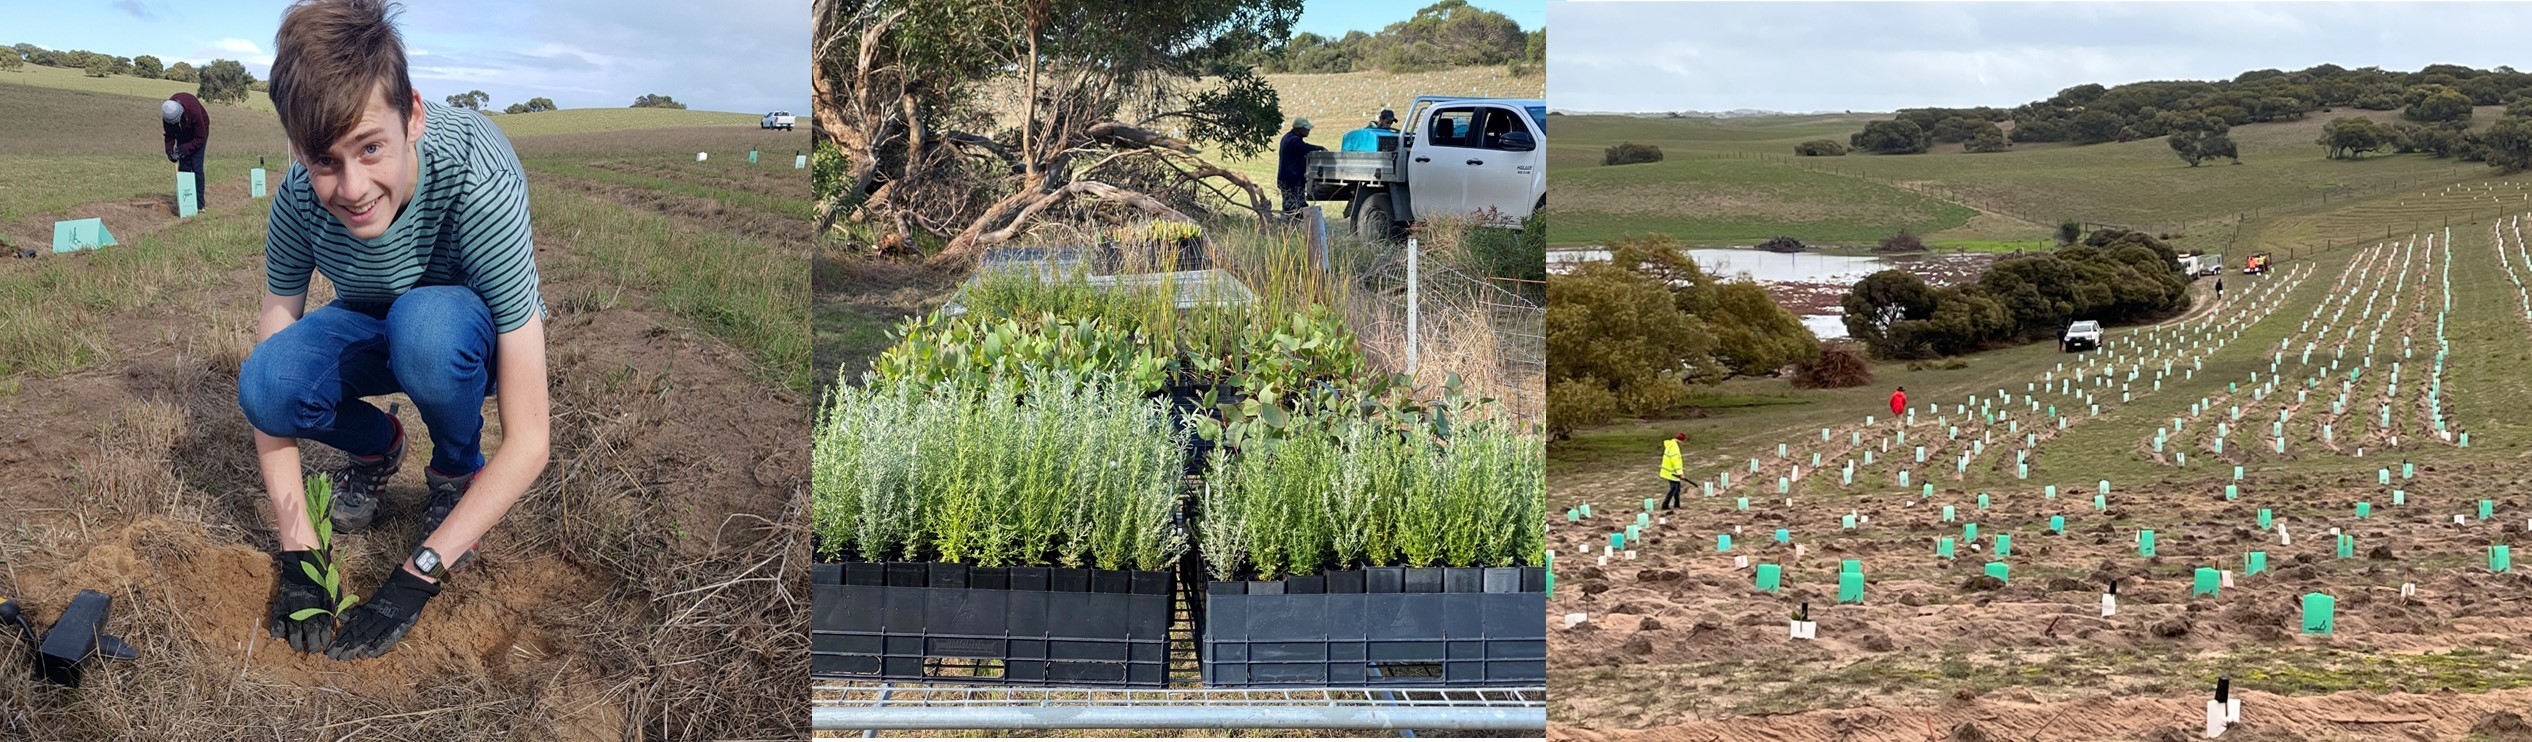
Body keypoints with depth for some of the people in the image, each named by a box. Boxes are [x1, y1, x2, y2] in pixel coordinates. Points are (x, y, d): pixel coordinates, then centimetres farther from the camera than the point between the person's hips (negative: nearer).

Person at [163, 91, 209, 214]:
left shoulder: (193, 111, -38)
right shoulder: (167, 114, -24)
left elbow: (200, 138, -25)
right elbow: (169, 134, -7)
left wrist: (186, 148, -33)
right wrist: (169, 150, -22)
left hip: (198, 132, -4)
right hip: (183, 134, 4)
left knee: (196, 168, -12)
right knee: (183, 167, -3)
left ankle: (199, 204, -9)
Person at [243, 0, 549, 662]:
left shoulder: (478, 183, -37)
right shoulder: (300, 196, -25)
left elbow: (529, 439, -36)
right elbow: (267, 404, -16)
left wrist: (415, 579, -37)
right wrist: (298, 555, -26)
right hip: (373, 330, 3)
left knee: (424, 322, -37)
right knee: (265, 383, -28)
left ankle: (456, 473, -5)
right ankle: (378, 447, 8)